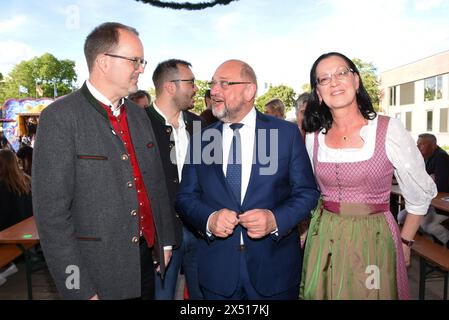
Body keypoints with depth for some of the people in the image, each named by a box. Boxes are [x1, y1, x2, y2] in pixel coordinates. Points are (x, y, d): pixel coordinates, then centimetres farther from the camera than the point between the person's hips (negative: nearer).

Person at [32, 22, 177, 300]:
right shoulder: (61, 117, -14)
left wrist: (166, 241, 11)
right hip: (98, 273, -5)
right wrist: (79, 290, -14)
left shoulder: (139, 115, 6)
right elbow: (51, 213, -15)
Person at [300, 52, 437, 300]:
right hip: (323, 240, 3)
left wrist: (405, 242, 4)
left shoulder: (388, 130, -10)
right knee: (322, 293, 18)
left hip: (374, 240, -2)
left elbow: (421, 193, 0)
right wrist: (309, 230, 11)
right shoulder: (314, 137, -1)